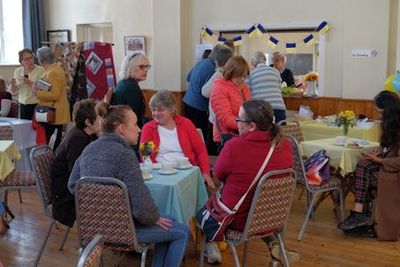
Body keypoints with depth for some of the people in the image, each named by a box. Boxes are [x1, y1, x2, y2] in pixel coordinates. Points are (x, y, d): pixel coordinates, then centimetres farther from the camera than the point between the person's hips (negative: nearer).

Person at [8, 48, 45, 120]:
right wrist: (12, 84, -7)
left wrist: (30, 82, -25)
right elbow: (13, 91, 13)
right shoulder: (17, 71, 10)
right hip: (23, 106, 5)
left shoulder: (41, 70, -6)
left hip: (37, 106, -5)